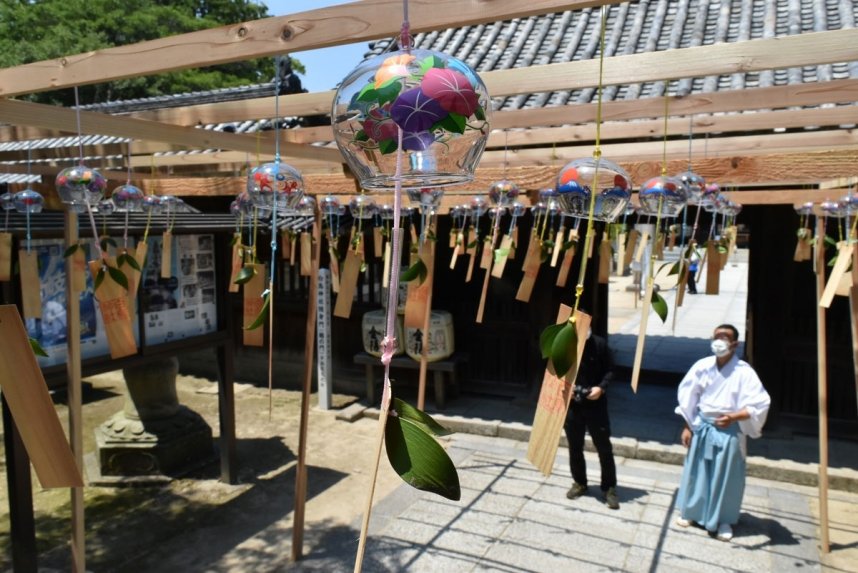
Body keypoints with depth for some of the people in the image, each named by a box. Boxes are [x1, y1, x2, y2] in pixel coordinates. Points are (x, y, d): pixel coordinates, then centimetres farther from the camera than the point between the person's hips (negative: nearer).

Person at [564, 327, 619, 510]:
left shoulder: (599, 344, -10)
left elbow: (609, 370, -1)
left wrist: (601, 387, -18)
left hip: (596, 405, -1)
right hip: (571, 405, 1)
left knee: (604, 448, 7)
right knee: (575, 447, 15)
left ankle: (609, 488, 24)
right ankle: (579, 483, 35)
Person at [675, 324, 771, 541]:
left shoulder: (744, 372, -14)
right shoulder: (702, 366, -6)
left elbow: (761, 404, -14)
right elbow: (687, 397, 2)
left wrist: (734, 417, -26)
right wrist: (687, 426, 3)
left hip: (730, 431, -2)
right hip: (702, 426, 3)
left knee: (726, 477, 8)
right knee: (697, 471, 14)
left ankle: (724, 521, 26)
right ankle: (690, 511, 32)